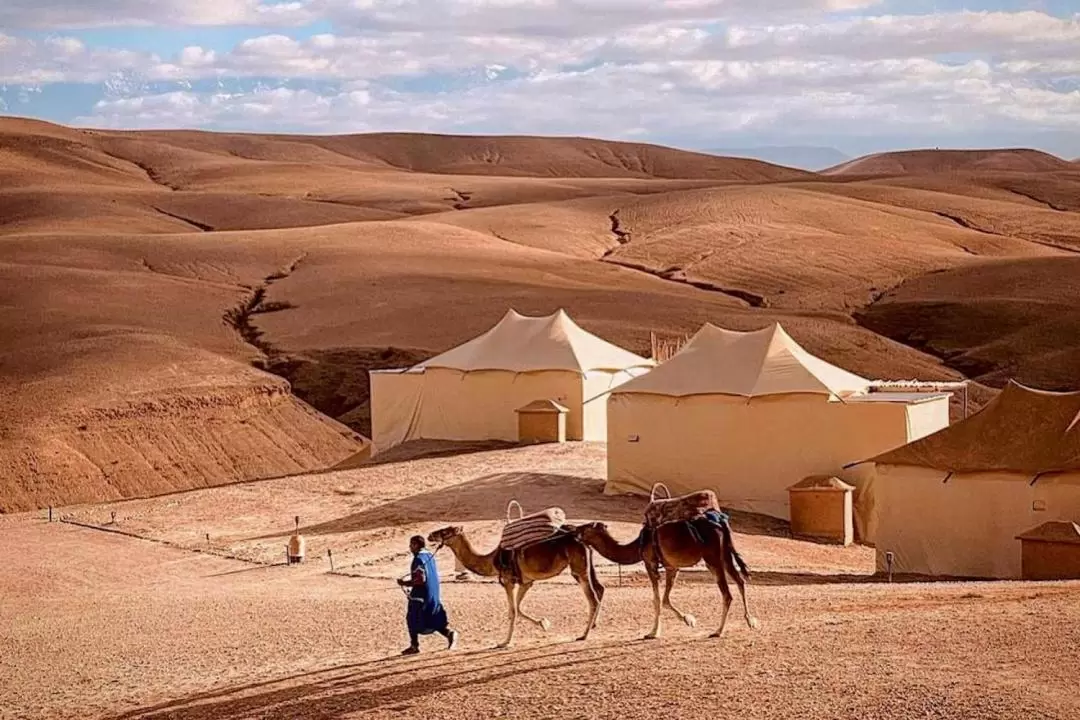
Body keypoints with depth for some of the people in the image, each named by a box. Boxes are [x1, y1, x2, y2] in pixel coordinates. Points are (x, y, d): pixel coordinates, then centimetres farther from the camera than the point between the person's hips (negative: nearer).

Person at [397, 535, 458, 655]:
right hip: (434, 594, 8)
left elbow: (420, 579, -23)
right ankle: (449, 633, -5)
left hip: (420, 595, -8)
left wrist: (405, 583, -12)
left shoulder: (418, 559, -16)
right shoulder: (430, 556, 12)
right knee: (434, 619, 14)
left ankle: (414, 646, 6)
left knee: (412, 619, 4)